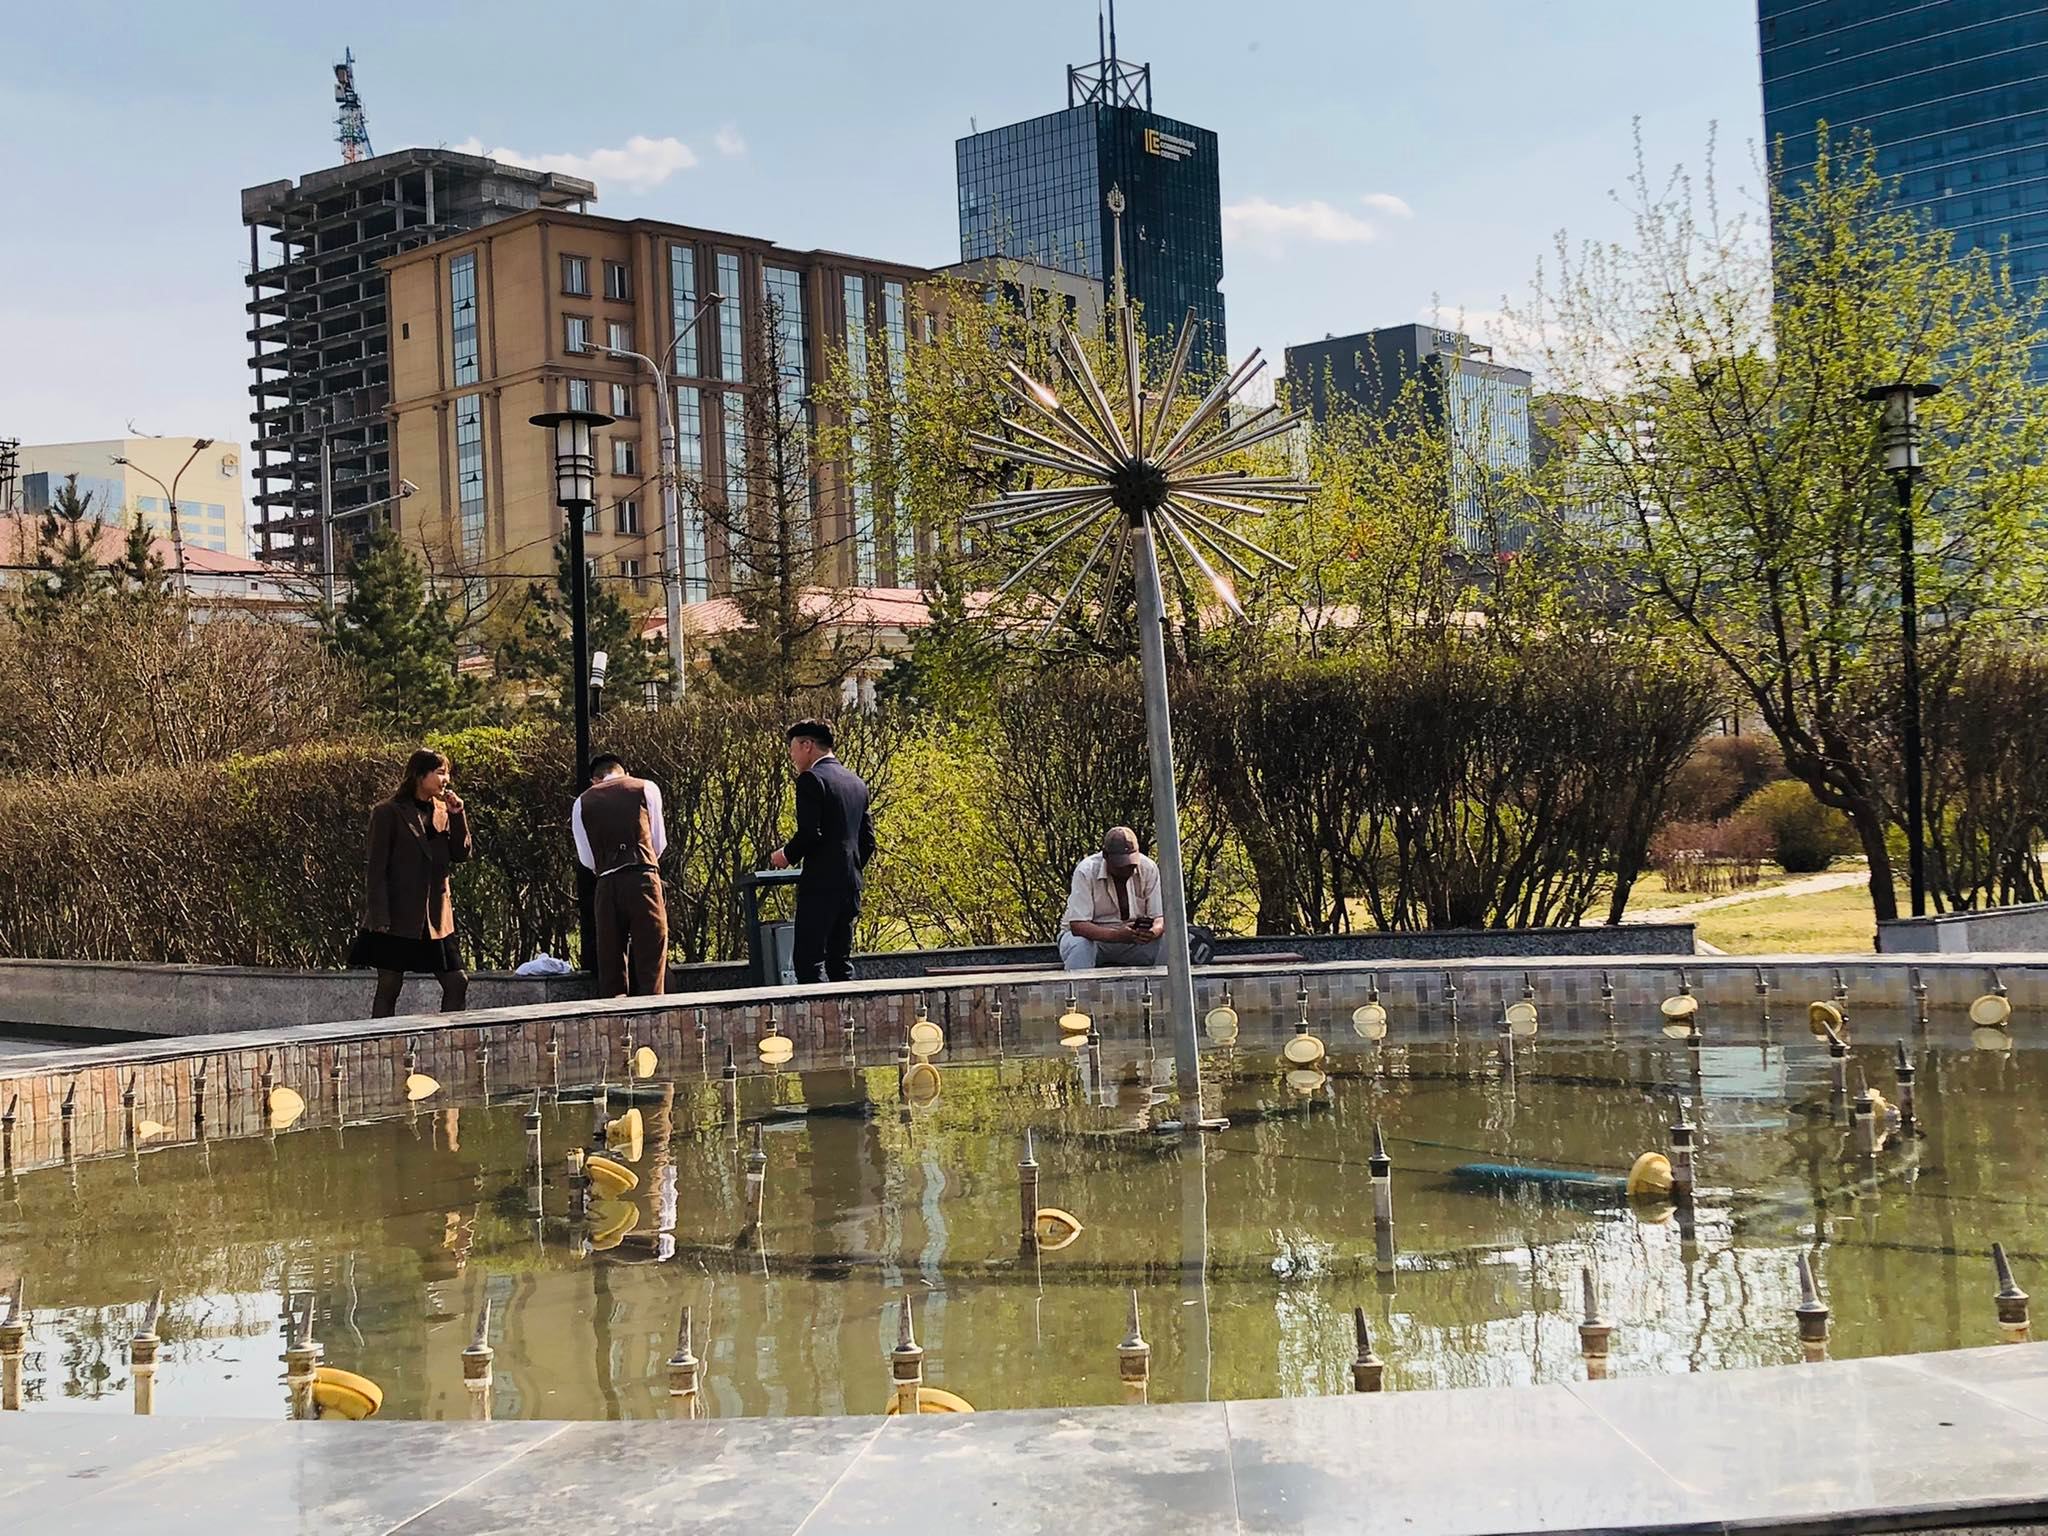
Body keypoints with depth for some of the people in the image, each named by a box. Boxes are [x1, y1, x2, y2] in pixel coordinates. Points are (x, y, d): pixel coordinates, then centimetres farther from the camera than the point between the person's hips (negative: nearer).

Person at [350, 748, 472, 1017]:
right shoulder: (388, 812, -6)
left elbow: (461, 854, 8)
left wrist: (457, 814, -3)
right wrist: (379, 918, -15)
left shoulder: (440, 812, 12)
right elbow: (377, 869, -9)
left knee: (457, 984, 3)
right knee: (389, 988, 1)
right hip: (398, 918, -6)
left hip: (435, 917, 6)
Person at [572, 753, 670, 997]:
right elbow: (659, 842, 14)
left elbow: (587, 860, 13)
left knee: (610, 963, 7)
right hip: (644, 880, -2)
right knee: (650, 956, -2)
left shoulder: (582, 802, 13)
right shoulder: (646, 788, 11)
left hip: (607, 885, 2)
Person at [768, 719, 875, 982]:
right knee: (840, 962, 12)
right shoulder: (856, 782, 16)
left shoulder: (811, 779, -9)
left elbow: (809, 833, -18)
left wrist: (787, 855, -1)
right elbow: (868, 839, 17)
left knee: (810, 961, -8)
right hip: (850, 886, 8)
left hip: (820, 884, -8)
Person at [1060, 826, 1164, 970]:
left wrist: (1154, 931, -39)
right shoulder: (1086, 871, -21)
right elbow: (1077, 926, -28)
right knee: (1079, 947, -36)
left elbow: (1160, 917, -13)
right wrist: (1117, 935, -44)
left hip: (1133, 940, 2)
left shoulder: (1148, 869, -12)